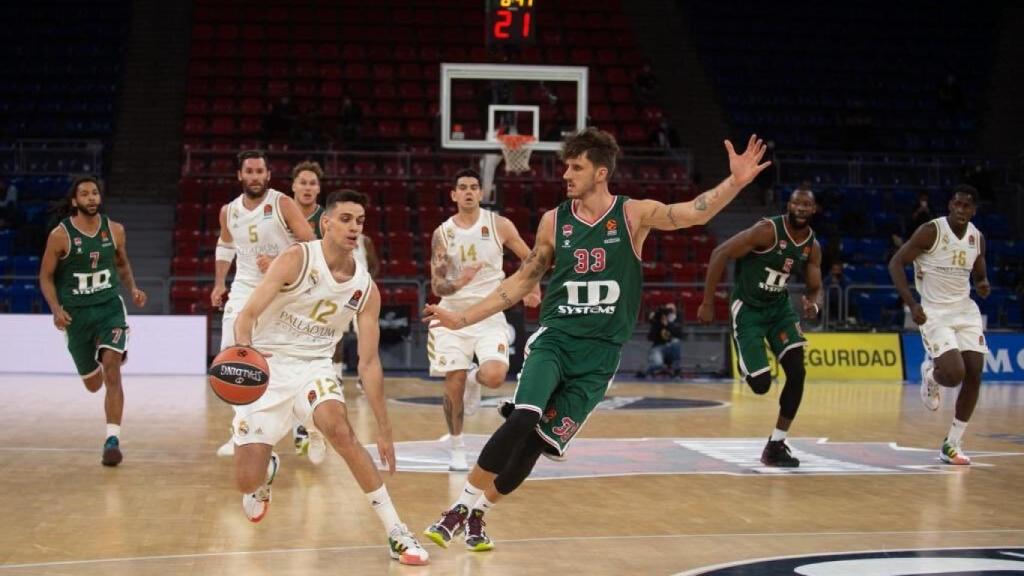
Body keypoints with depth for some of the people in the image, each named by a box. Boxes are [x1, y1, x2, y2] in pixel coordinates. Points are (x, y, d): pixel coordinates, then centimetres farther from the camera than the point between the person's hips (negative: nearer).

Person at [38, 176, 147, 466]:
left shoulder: (115, 230, 0)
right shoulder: (60, 235, -9)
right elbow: (46, 276, -2)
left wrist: (133, 289, 1)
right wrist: (56, 309, -17)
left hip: (110, 306, 0)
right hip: (76, 313, 0)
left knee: (111, 367, -21)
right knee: (93, 384, 11)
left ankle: (113, 440, -18)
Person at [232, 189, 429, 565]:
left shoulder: (366, 289, -3)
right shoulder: (297, 260, -14)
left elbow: (369, 362, 2)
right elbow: (247, 315, -17)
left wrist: (384, 431, 0)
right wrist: (243, 351, -40)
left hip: (314, 366, 2)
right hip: (266, 366, -2)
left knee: (339, 429, -31)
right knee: (247, 482, -5)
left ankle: (397, 533, -23)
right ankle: (267, 470, 37)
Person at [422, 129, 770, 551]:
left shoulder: (633, 215, -2)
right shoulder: (554, 221, 4)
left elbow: (694, 213, -16)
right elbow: (523, 281, 13)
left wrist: (735, 183, -34)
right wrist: (462, 318, 10)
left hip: (599, 354, -1)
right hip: (554, 336, 1)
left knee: (540, 441, -2)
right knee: (522, 418, -25)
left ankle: (476, 514, 20)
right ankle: (459, 507, -11)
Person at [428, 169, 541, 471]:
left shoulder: (499, 225, -3)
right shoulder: (442, 233, -2)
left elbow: (530, 258, 10)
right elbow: (436, 286, -6)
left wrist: (532, 288, -4)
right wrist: (457, 283, -27)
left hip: (490, 313, -1)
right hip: (453, 314, 1)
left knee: (494, 377, -23)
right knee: (453, 387, -2)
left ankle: (475, 378, 15)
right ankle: (457, 448, 18)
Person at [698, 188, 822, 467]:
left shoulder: (813, 246, -3)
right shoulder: (767, 230, -22)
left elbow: (815, 289, 7)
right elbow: (720, 254, -22)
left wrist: (813, 304, -19)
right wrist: (707, 303, -22)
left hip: (779, 307, 6)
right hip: (748, 308, -6)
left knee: (797, 372, -11)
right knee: (761, 384, -12)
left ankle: (776, 445, 1)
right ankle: (745, 363, 29)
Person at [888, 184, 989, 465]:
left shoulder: (977, 238, 5)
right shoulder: (931, 231, -13)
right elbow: (895, 263, -12)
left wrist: (983, 285, -6)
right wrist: (912, 304, -21)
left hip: (966, 311, 6)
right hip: (934, 313, -6)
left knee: (974, 376, -3)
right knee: (954, 374, -22)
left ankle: (952, 444, 10)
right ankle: (930, 373, 18)